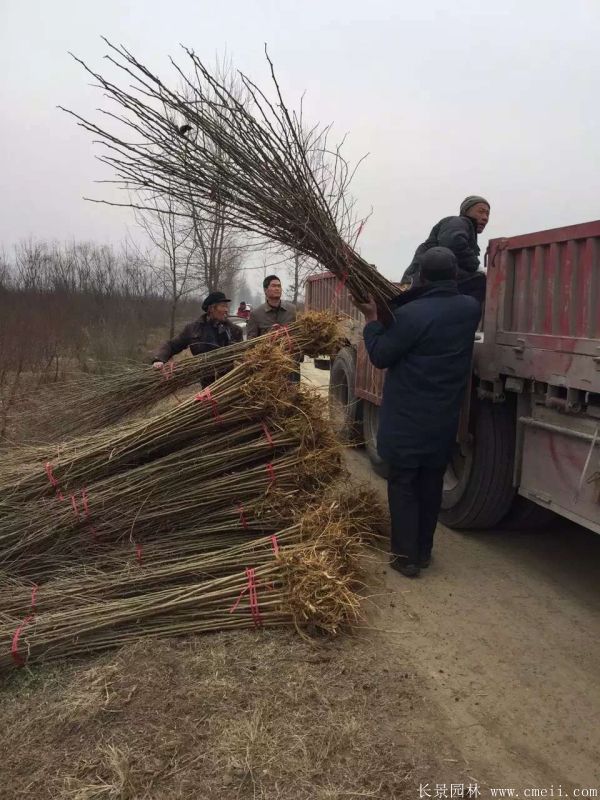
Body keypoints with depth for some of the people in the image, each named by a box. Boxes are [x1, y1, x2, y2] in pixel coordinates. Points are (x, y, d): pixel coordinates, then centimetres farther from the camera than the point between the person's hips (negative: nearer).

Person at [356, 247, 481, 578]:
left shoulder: (411, 314, -20)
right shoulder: (470, 309, 0)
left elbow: (380, 357, -12)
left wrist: (371, 318, -1)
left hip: (407, 418, -5)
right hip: (444, 417, 6)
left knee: (403, 485, 5)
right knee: (431, 484, 16)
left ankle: (406, 557, 9)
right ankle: (424, 551, 27)